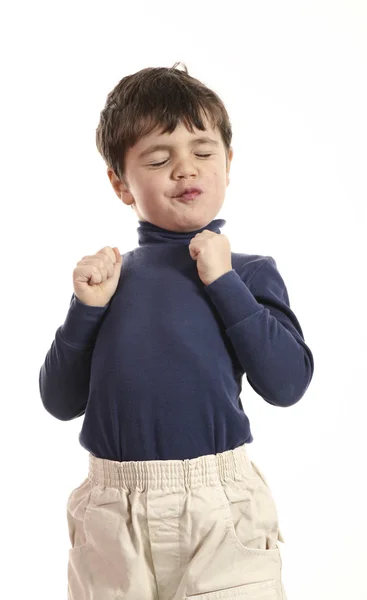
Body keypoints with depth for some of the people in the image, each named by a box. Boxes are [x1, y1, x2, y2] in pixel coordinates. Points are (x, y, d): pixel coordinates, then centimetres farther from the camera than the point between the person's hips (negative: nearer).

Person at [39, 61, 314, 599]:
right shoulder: (108, 275, 5)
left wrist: (224, 283, -12)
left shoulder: (249, 272, 1)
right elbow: (61, 402, 4)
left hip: (219, 501, -1)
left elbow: (287, 384, -10)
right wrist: (86, 309, -9)